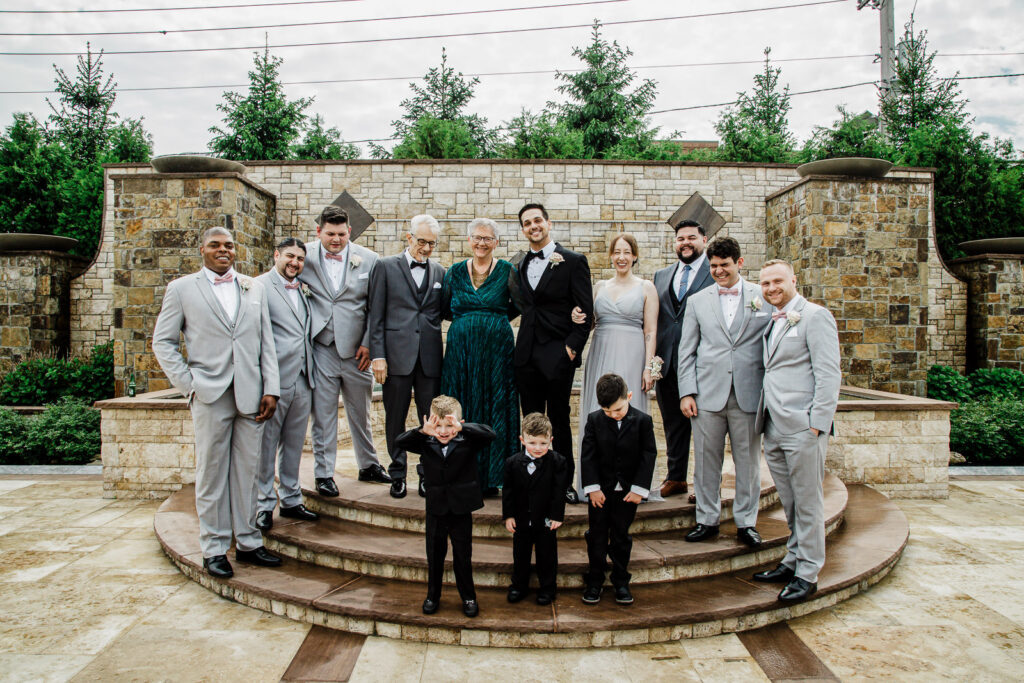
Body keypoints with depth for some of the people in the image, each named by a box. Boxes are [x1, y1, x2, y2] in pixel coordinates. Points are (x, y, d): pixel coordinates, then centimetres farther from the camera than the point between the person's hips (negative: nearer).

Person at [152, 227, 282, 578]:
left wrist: (271, 389, 3)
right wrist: (189, 385, -3)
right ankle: (214, 549, 14)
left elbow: (266, 341, 11)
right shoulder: (181, 289, 6)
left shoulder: (254, 288, 14)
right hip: (210, 395, -2)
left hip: (250, 395, 3)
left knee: (247, 472, 8)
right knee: (212, 475, 3)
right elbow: (163, 342, 6)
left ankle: (248, 542, 18)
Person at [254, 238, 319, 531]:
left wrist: (311, 373, 12)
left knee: (293, 444, 14)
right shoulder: (259, 286, -5)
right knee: (266, 445, 4)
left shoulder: (302, 290, 16)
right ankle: (265, 505, 15)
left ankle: (291, 500, 25)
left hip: (302, 380, 7)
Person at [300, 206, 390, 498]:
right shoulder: (305, 257, 0)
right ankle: (324, 473, 17)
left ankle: (368, 465, 30)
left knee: (360, 412, 14)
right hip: (321, 348, -1)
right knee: (323, 414, 4)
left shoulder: (368, 259, 0)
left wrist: (368, 343, -4)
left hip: (355, 349, 1)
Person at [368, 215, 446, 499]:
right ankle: (397, 474, 23)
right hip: (397, 355, -2)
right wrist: (377, 355, -6)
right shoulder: (386, 267, 4)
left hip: (430, 357, 2)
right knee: (395, 419, 8)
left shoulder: (439, 272, 12)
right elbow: (376, 315, 0)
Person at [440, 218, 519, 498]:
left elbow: (517, 306, 10)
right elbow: (445, 309, 14)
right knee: (462, 411, 2)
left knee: (495, 409, 0)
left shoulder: (507, 271, 3)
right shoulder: (455, 272, 9)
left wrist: (494, 319, 3)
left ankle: (491, 477, 8)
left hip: (497, 348, -2)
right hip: (461, 350, 2)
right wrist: (468, 321, 7)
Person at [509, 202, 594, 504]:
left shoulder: (573, 261, -2)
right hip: (527, 354, 5)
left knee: (559, 421, 3)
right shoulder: (517, 264, 12)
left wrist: (572, 347, -13)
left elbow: (585, 311, -5)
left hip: (558, 354, -4)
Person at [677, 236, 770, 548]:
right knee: (706, 460, 5)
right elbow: (686, 351, 9)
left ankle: (746, 521, 20)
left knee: (748, 460, 6)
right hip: (708, 393, 1)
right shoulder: (698, 301, 10)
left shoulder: (764, 297, 5)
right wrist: (686, 392, 1)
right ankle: (707, 519, 19)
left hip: (748, 394, -1)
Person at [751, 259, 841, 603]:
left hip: (803, 428, -7)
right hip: (773, 429, 7)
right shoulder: (772, 322, 18)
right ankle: (793, 561, 26)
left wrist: (817, 425, -16)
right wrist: (763, 420, 10)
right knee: (789, 503, 15)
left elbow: (828, 375, -12)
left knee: (807, 503, 2)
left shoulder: (815, 316, -5)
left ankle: (807, 574, 12)